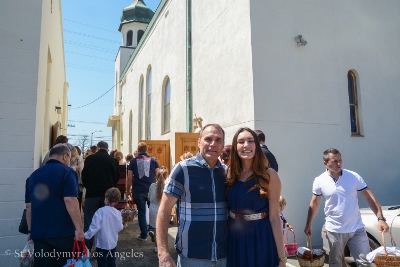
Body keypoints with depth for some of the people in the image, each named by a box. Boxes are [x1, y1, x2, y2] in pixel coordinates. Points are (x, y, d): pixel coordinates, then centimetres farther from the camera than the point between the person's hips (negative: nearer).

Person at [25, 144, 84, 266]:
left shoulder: (33, 175, 13)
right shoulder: (67, 172, -7)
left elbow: (29, 206, 16)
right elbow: (70, 201, -18)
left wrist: (31, 230, 23)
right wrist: (79, 228, -17)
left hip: (39, 233, 5)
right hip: (63, 232, -5)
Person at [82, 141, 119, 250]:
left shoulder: (89, 158, -3)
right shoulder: (113, 160, -1)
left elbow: (84, 176, 1)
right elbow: (116, 177, 6)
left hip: (92, 193, -1)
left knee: (89, 221, 8)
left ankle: (87, 247, 11)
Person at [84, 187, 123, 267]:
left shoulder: (101, 211, -19)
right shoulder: (118, 213, -4)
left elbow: (95, 226, -22)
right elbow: (120, 228, 4)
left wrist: (86, 235, -9)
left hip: (102, 244, -5)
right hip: (113, 243, 5)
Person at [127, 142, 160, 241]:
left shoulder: (133, 161, 1)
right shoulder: (153, 159, 2)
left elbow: (129, 178, -2)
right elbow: (158, 175, 1)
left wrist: (128, 190, 9)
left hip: (138, 191, 0)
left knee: (141, 212, 7)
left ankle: (144, 235, 12)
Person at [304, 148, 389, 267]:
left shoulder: (354, 176, -7)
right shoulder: (319, 181, -8)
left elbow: (369, 198, -5)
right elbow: (314, 203, 3)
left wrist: (380, 218, -17)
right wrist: (308, 225, 7)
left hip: (357, 229, 1)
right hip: (334, 231, 0)